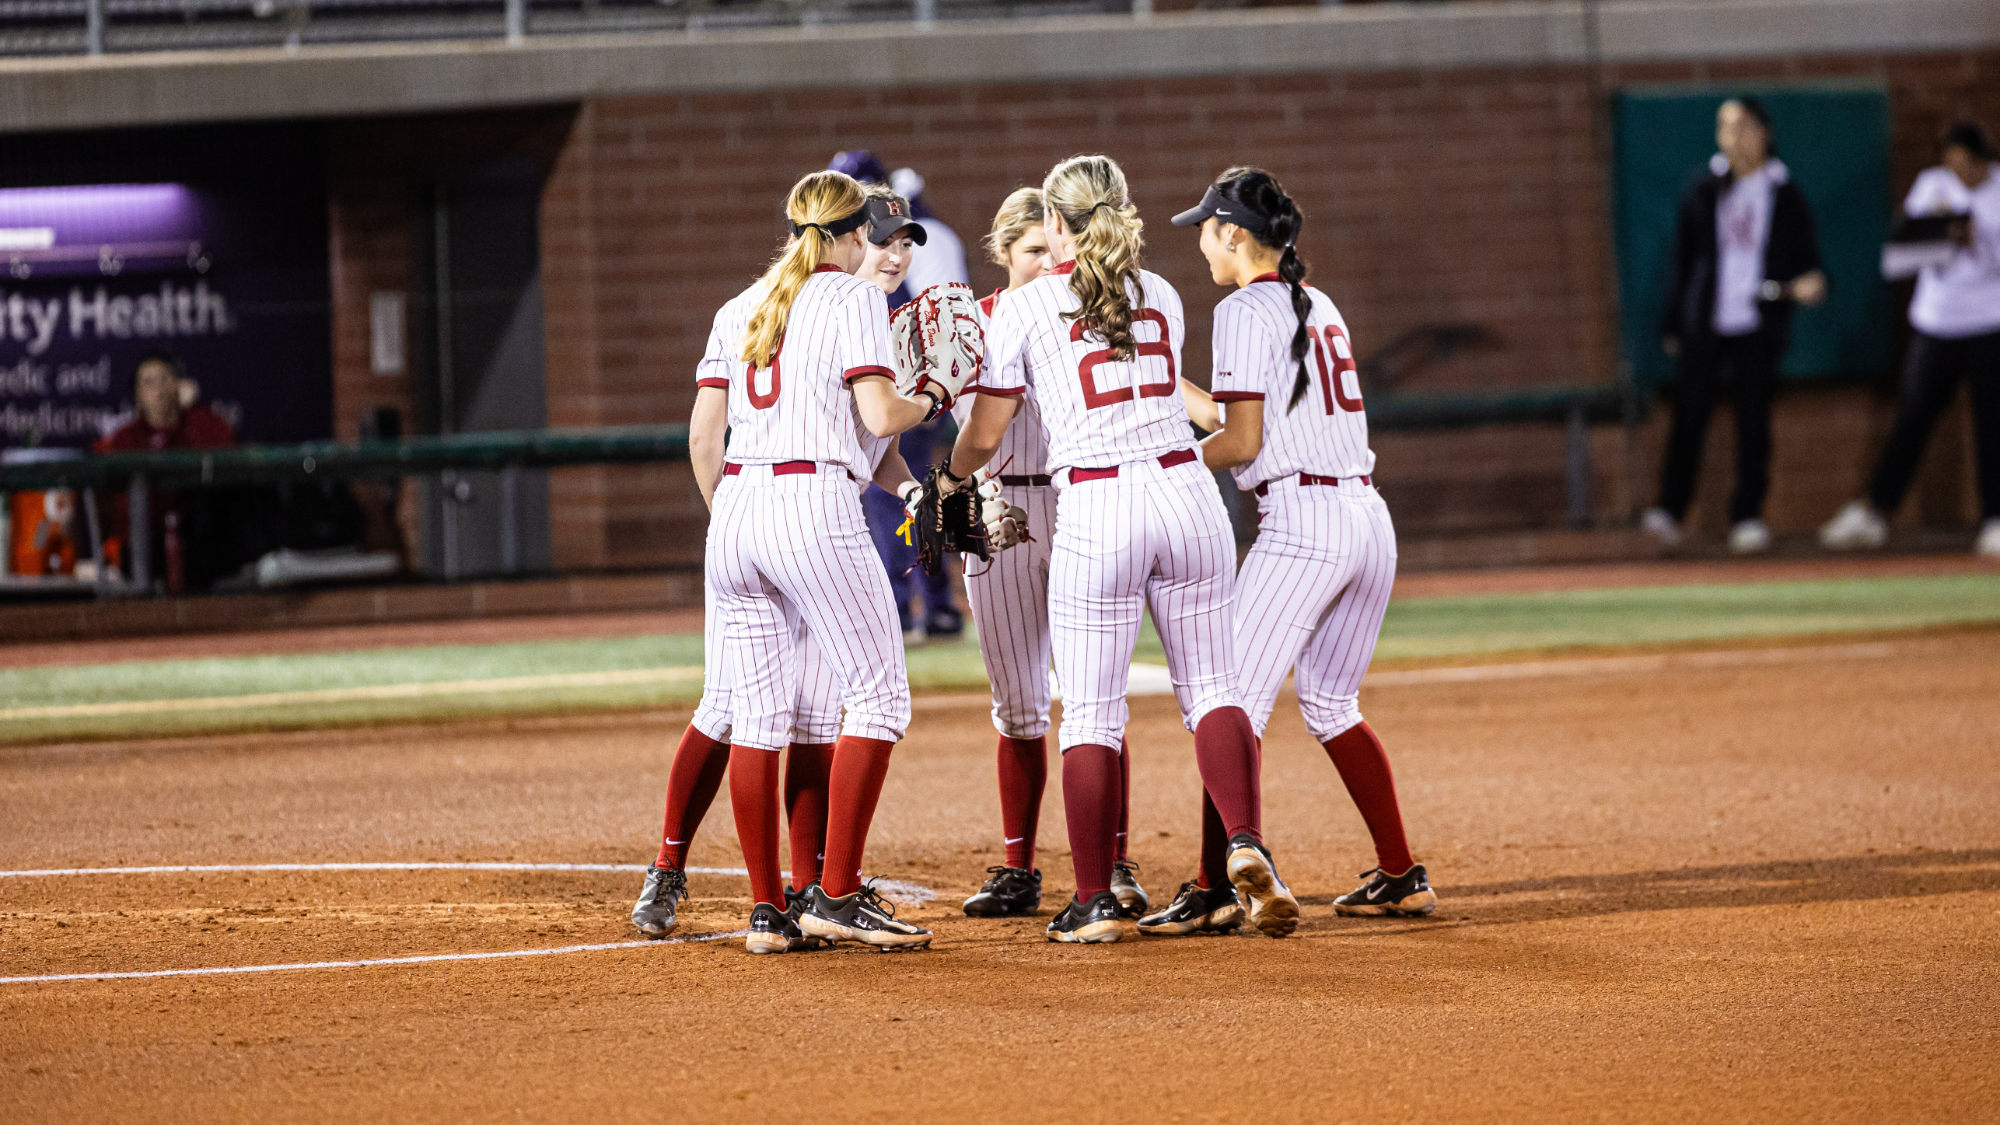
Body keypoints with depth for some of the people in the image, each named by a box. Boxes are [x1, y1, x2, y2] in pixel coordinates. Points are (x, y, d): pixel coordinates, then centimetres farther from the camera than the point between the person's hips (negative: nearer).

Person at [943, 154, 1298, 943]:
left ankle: (1094, 903, 4)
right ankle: (1247, 844, -14)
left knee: (1091, 713, 3)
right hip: (1185, 490, 3)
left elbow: (984, 437, 7)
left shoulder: (1025, 309, 2)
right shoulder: (1161, 296, 14)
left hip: (1095, 509, -3)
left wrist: (952, 478, 30)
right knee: (1211, 689, 9)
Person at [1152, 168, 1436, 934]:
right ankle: (1400, 878, 18)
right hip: (1369, 517, 9)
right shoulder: (1317, 305, 19)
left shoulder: (1246, 310, -6)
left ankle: (1214, 891, -14)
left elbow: (1242, 442, -11)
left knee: (1236, 702, -8)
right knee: (1331, 706, 19)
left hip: (1300, 523, -9)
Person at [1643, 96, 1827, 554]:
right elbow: (1681, 259, 12)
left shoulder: (1786, 195, 6)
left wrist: (1809, 284, -16)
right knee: (1689, 413, -6)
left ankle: (1747, 517, 5)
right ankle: (1670, 510, -6)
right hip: (1704, 322, 1)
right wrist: (1672, 323, 8)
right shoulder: (1703, 193, 10)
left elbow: (1806, 255, 7)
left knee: (1754, 419, -1)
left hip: (1759, 323, -1)